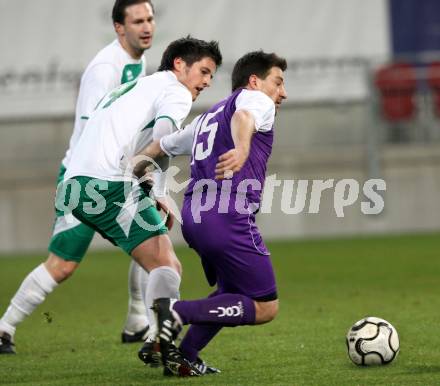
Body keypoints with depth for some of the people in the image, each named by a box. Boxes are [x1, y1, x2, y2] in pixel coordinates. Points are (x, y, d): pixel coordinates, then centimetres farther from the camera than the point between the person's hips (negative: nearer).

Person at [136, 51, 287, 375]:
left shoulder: (208, 116, 29)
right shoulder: (256, 99, 5)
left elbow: (159, 146, 38)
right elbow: (243, 117, -20)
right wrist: (242, 148, -41)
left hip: (193, 218, 9)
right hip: (229, 219, -9)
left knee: (233, 292, 25)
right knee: (265, 308, -3)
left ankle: (186, 354, 11)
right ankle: (179, 311, -16)